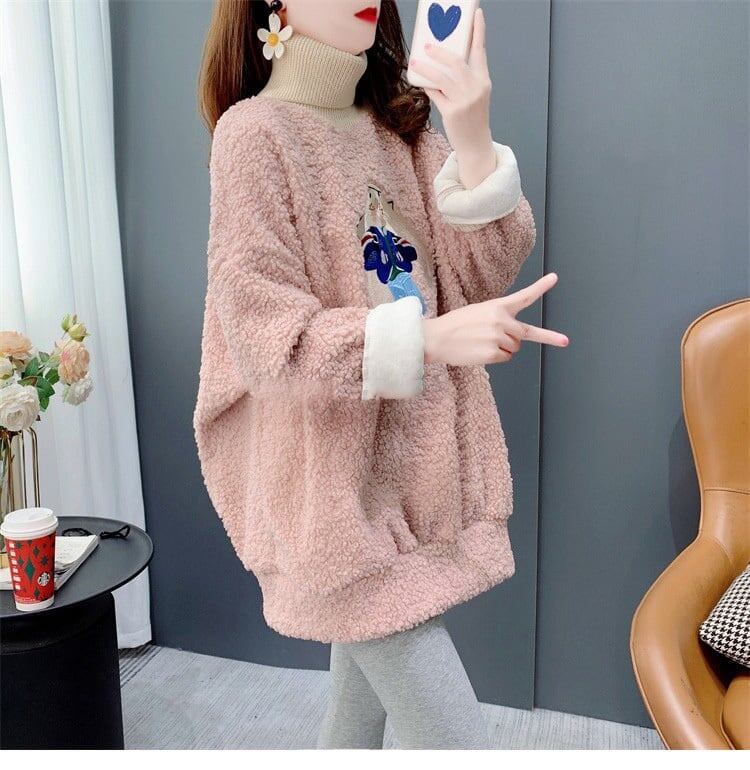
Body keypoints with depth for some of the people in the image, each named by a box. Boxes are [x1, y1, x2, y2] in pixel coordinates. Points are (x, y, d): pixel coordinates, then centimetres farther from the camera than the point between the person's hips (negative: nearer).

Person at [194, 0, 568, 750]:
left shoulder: (399, 121, 10)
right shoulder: (255, 131, -10)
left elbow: (478, 279, 0)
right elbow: (264, 337, -17)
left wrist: (474, 143, -16)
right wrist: (428, 337, -28)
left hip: (420, 460, 6)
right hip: (338, 480, -6)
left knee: (364, 700, 21)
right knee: (451, 736, -2)